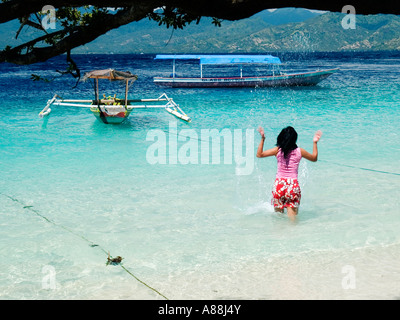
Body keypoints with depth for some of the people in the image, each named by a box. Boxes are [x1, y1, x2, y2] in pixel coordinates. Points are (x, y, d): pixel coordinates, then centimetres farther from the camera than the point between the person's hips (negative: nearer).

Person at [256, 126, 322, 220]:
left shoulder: (278, 150, 0)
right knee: (292, 219, -2)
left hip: (279, 184, 0)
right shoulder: (299, 151, 3)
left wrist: (262, 139, 10)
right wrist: (315, 143, 27)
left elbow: (259, 154, 8)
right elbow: (314, 158, 21)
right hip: (293, 186, 0)